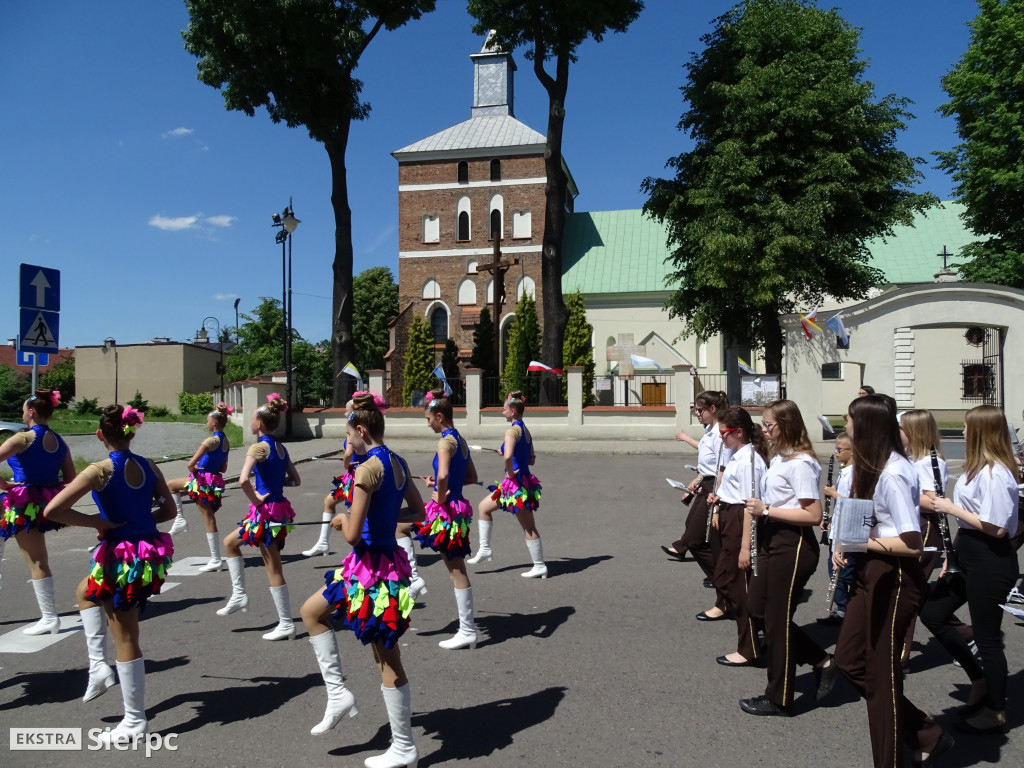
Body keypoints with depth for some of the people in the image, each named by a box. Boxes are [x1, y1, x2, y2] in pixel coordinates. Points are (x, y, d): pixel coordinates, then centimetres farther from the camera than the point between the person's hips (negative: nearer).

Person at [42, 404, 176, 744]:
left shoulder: (100, 471, -15)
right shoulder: (149, 467, 2)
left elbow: (52, 511, -21)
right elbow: (169, 510, 12)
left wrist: (98, 521, -12)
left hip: (122, 557, -7)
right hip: (151, 553, 7)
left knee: (125, 639, 7)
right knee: (85, 591, 31)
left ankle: (135, 720, 18)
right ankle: (99, 666, 27)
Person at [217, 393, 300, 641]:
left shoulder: (259, 447, -15)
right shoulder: (281, 448, 8)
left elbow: (243, 479, -31)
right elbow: (295, 480, 14)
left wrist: (256, 499, -17)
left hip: (266, 510, -8)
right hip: (280, 508, 8)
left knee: (273, 569, 1)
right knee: (230, 542, 23)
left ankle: (286, 624, 9)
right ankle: (239, 595, 25)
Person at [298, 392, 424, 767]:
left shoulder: (367, 469, -21)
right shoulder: (398, 462, 5)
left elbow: (352, 535, -22)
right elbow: (417, 510, 16)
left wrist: (343, 519, -1)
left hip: (372, 564, -9)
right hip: (389, 558, 9)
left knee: (388, 660, 4)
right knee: (311, 611, 21)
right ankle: (338, 694, 25)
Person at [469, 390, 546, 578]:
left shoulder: (513, 430, -18)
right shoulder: (525, 430, 10)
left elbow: (508, 456, -35)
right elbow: (531, 459, 15)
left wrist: (510, 473, -19)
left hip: (516, 482, -9)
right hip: (525, 479, 9)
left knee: (528, 528, 2)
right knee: (483, 507, 18)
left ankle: (540, 567, 12)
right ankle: (484, 549, 24)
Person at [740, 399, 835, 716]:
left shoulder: (800, 463, -18)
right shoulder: (778, 458, 9)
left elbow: (814, 515, -22)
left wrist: (766, 510, -23)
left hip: (793, 546, -10)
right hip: (772, 541, 10)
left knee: (777, 619, 2)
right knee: (758, 607, 15)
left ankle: (778, 699, 19)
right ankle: (821, 662, 27)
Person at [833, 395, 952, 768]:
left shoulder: (892, 474, -22)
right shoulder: (871, 467, 8)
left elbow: (912, 543, -25)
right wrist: (846, 543, 1)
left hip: (894, 580, -10)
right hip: (871, 575, 10)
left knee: (881, 673, 4)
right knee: (849, 660, 15)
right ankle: (926, 735, 27)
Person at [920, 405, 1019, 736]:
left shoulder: (994, 473, -21)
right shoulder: (977, 467, 9)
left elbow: (996, 528, -25)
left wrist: (952, 508, -17)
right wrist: (953, 553, 15)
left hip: (990, 562, -10)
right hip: (969, 555, 10)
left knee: (987, 637, 4)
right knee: (932, 613, 13)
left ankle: (996, 713, 22)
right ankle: (980, 681, 28)